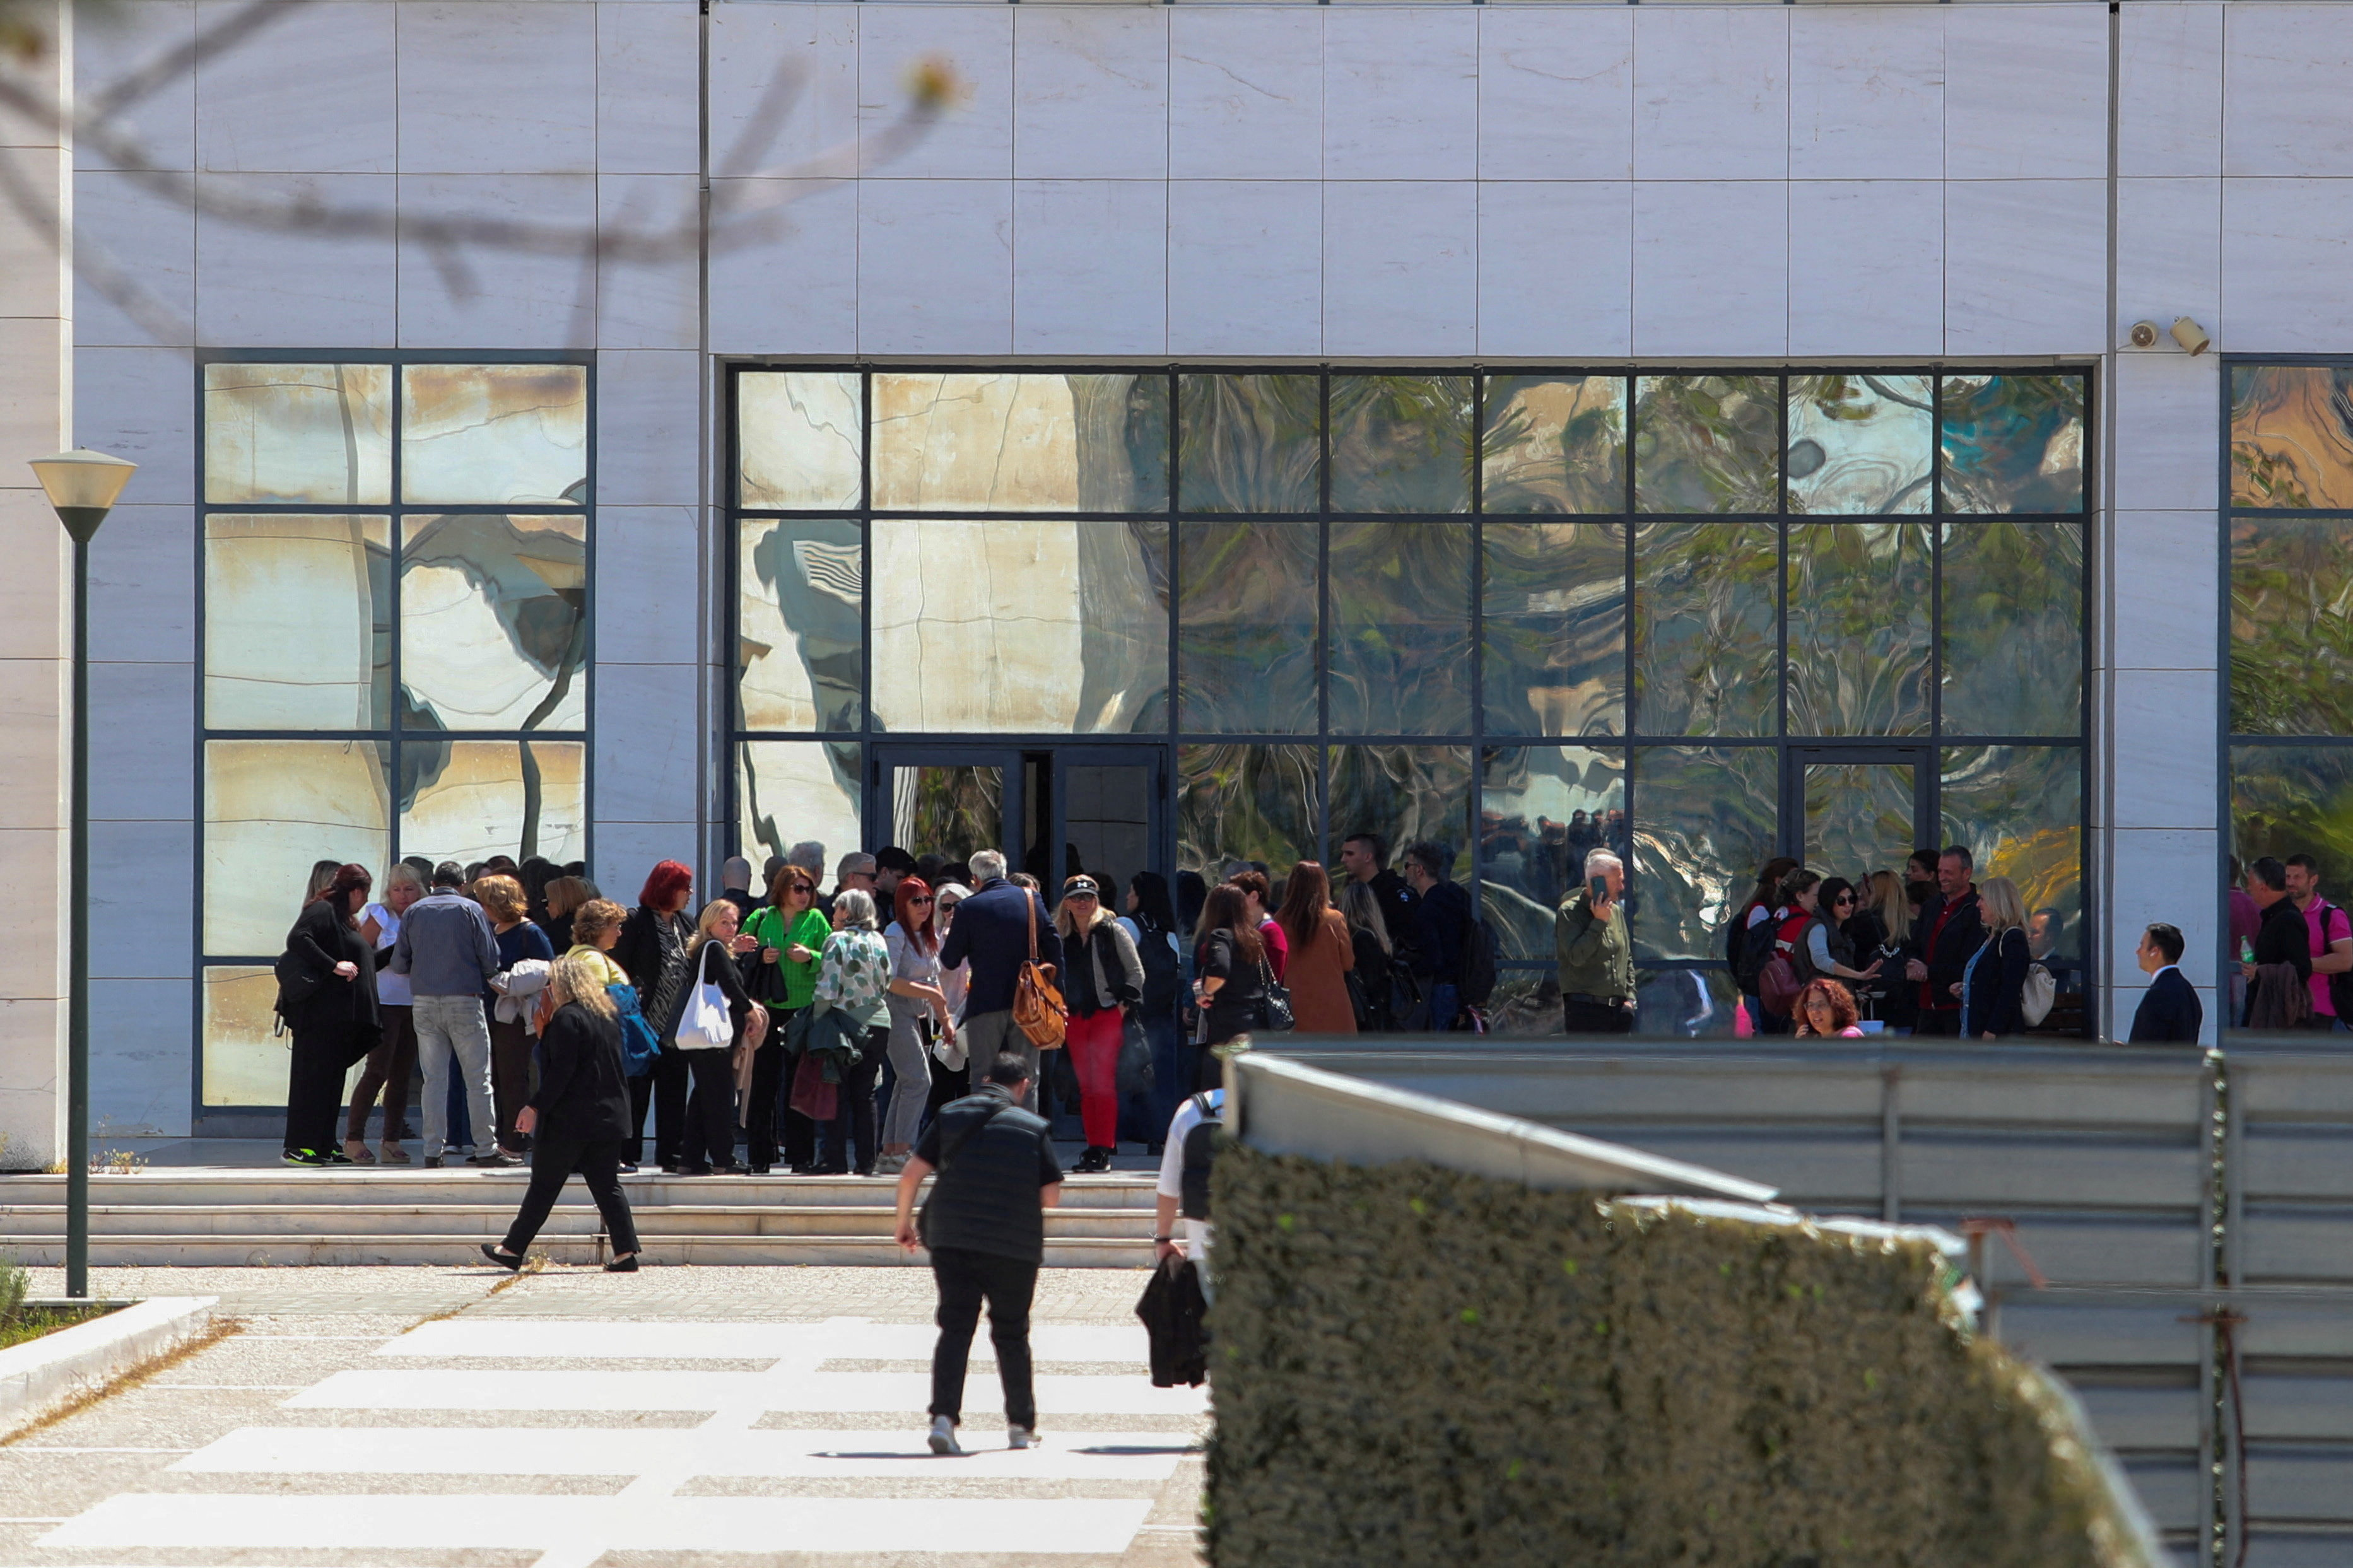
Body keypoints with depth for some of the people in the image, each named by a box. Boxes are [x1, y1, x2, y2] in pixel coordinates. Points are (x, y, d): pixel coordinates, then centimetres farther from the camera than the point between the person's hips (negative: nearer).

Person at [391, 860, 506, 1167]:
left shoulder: (414, 911, 5)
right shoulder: (470, 909, -2)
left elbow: (399, 965, 6)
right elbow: (490, 960, -4)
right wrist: (484, 975, 18)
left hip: (423, 1002, 3)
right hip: (464, 1001, -3)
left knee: (434, 1079, 6)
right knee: (477, 1078, 2)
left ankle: (433, 1149, 3)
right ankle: (486, 1149, 2)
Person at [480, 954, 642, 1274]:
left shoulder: (567, 1018, -12)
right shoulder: (609, 1017, 11)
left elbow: (561, 1070, -18)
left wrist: (536, 1107, -15)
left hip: (569, 1119, -7)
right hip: (610, 1116, 7)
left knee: (544, 1185, 2)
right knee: (606, 1186, 7)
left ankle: (514, 1249, 10)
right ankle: (625, 1252, -2)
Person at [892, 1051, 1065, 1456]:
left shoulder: (950, 1116, 4)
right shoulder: (1034, 1128, -1)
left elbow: (911, 1173, -1)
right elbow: (1051, 1196, -4)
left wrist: (904, 1222, 12)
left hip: (952, 1240, 1)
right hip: (1014, 1247, -1)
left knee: (955, 1328, 2)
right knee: (1011, 1334, 13)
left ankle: (944, 1417, -15)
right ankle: (1021, 1426, 20)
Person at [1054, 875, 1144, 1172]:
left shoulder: (1112, 932, -1)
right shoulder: (1061, 936, 11)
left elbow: (1136, 972, 1)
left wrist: (1123, 1004, -6)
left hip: (1107, 1015, -5)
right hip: (1074, 1018, 5)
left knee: (1104, 1083, -10)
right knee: (1085, 1086, 5)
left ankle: (1104, 1150, -12)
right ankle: (1093, 1148, 8)